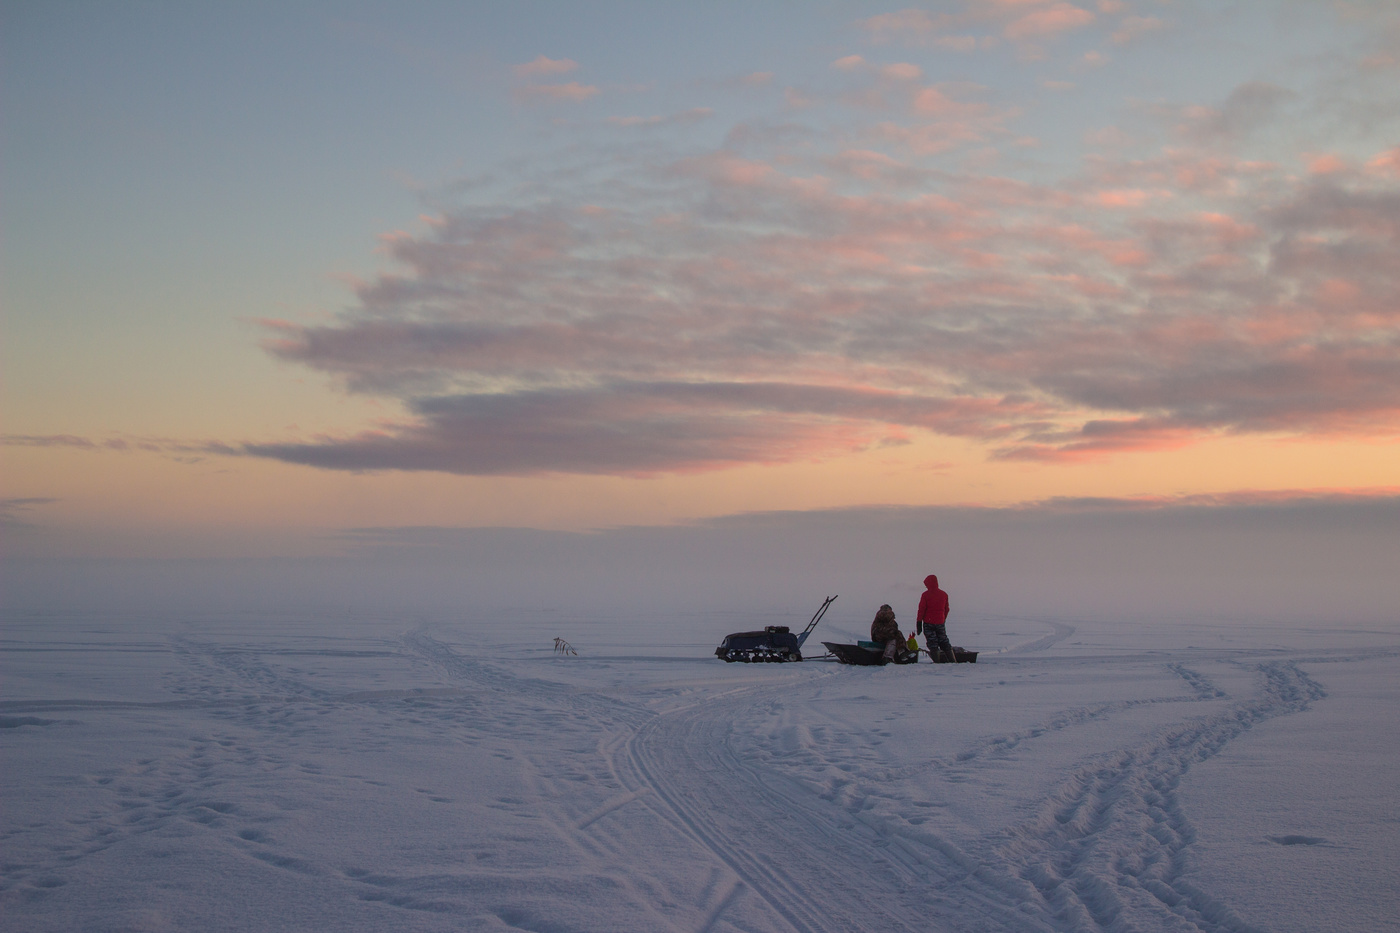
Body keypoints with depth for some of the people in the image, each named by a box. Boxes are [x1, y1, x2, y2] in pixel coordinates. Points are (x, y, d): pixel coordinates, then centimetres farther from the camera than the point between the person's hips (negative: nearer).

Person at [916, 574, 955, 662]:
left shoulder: (925, 595, -9)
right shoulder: (944, 594, 5)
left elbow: (921, 610, -9)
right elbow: (946, 609, 13)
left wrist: (918, 624, -5)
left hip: (928, 623, -4)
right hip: (940, 622, 4)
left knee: (932, 644, 1)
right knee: (944, 642, 13)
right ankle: (952, 660, 11)